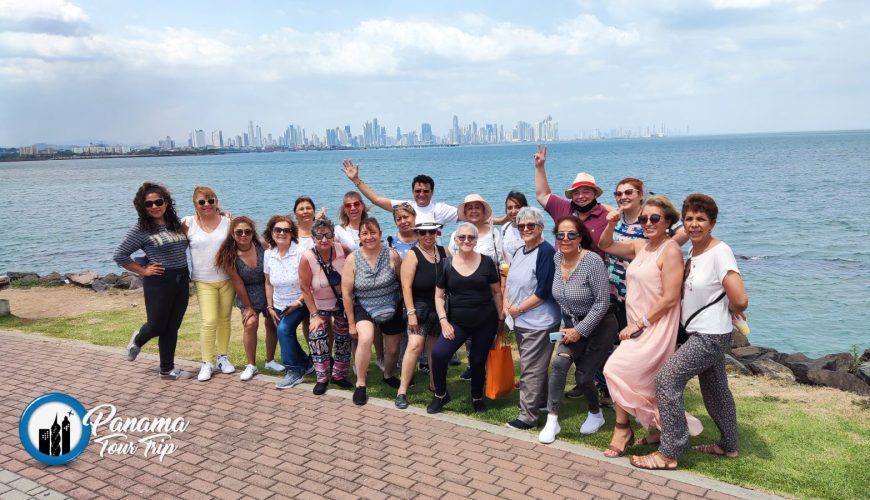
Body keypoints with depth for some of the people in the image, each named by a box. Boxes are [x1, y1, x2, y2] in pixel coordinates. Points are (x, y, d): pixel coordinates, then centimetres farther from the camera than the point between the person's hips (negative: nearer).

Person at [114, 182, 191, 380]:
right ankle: (138, 340, 43)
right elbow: (119, 256, -6)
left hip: (182, 281, 5)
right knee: (157, 326, 8)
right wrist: (143, 271, -8)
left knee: (171, 328, 11)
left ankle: (167, 369, 23)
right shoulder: (141, 229, -9)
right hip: (158, 282, -5)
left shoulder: (176, 224, 6)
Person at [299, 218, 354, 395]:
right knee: (317, 337, -12)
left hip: (342, 303, 2)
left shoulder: (341, 249, -24)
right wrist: (314, 315, -14)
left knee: (344, 339, 10)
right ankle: (322, 378, 5)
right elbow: (305, 289, -16)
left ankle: (339, 375, 29)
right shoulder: (307, 258, -25)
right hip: (320, 305, -1)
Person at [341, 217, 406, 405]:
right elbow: (346, 293, -9)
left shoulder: (392, 255, -15)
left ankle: (388, 376, 48)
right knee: (365, 339, -29)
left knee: (392, 349, 14)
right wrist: (351, 323, -5)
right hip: (364, 308, -1)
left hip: (392, 309, 2)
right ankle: (360, 385, -11)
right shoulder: (352, 259, -15)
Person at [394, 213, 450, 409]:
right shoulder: (413, 255, -9)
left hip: (440, 308, 5)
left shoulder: (444, 252, 6)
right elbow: (406, 286, -13)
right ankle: (402, 391, -10)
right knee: (415, 345, -16)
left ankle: (434, 383, 31)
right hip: (420, 306, -5)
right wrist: (411, 313, -19)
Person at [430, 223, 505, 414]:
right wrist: (443, 321, -6)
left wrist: (501, 318, 3)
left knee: (478, 361, 7)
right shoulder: (446, 264, -1)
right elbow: (439, 296, 4)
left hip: (486, 322, 0)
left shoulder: (486, 262, -3)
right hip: (457, 321, 0)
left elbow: (496, 292, 5)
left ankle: (477, 398, 34)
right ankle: (440, 395, 7)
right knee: (438, 354, -16)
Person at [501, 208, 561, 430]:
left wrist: (518, 309, -15)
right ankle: (542, 401, 37)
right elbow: (510, 281, 17)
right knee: (534, 366, 21)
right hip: (520, 321, 9)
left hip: (539, 322, -8)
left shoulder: (546, 252, -16)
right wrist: (506, 305, -1)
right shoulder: (519, 252, 11)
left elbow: (543, 291, -21)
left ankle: (527, 417, 2)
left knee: (530, 370, -5)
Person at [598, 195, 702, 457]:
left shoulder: (670, 251, -15)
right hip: (638, 326, 8)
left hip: (656, 327, -8)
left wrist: (640, 324, -17)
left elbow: (670, 298, -19)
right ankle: (659, 426, 33)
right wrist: (611, 225, 2)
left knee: (617, 370, -15)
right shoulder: (640, 246, 8)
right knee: (641, 382, 15)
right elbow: (605, 245, 22)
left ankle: (623, 430, 0)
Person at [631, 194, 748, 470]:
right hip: (701, 333, 9)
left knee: (667, 378, -14)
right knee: (715, 389, 20)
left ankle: (669, 453, -7)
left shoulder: (719, 252, -20)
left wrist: (730, 310, -6)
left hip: (711, 336, -9)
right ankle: (728, 446, 38)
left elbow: (740, 301, -26)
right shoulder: (693, 251, 5)